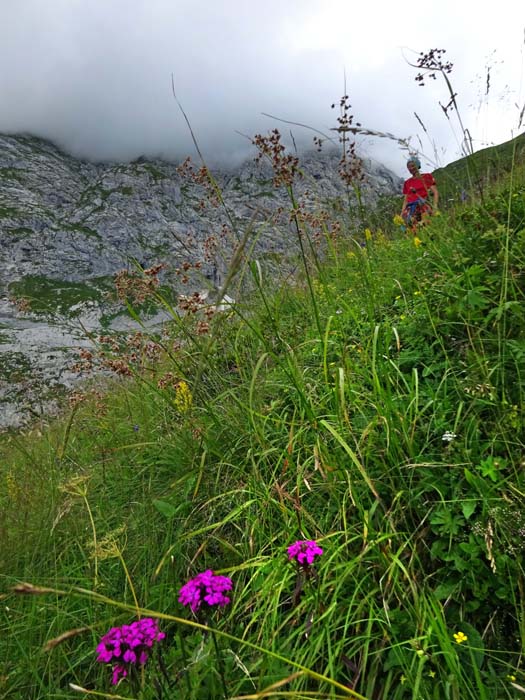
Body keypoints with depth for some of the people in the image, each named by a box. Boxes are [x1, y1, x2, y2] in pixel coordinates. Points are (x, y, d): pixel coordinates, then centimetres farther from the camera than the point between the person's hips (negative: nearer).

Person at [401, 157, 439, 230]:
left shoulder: (427, 177, 12)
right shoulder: (407, 183, 20)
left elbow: (435, 193, 6)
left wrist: (435, 207, -9)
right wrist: (402, 214, 8)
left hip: (424, 207, -2)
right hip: (410, 209, 3)